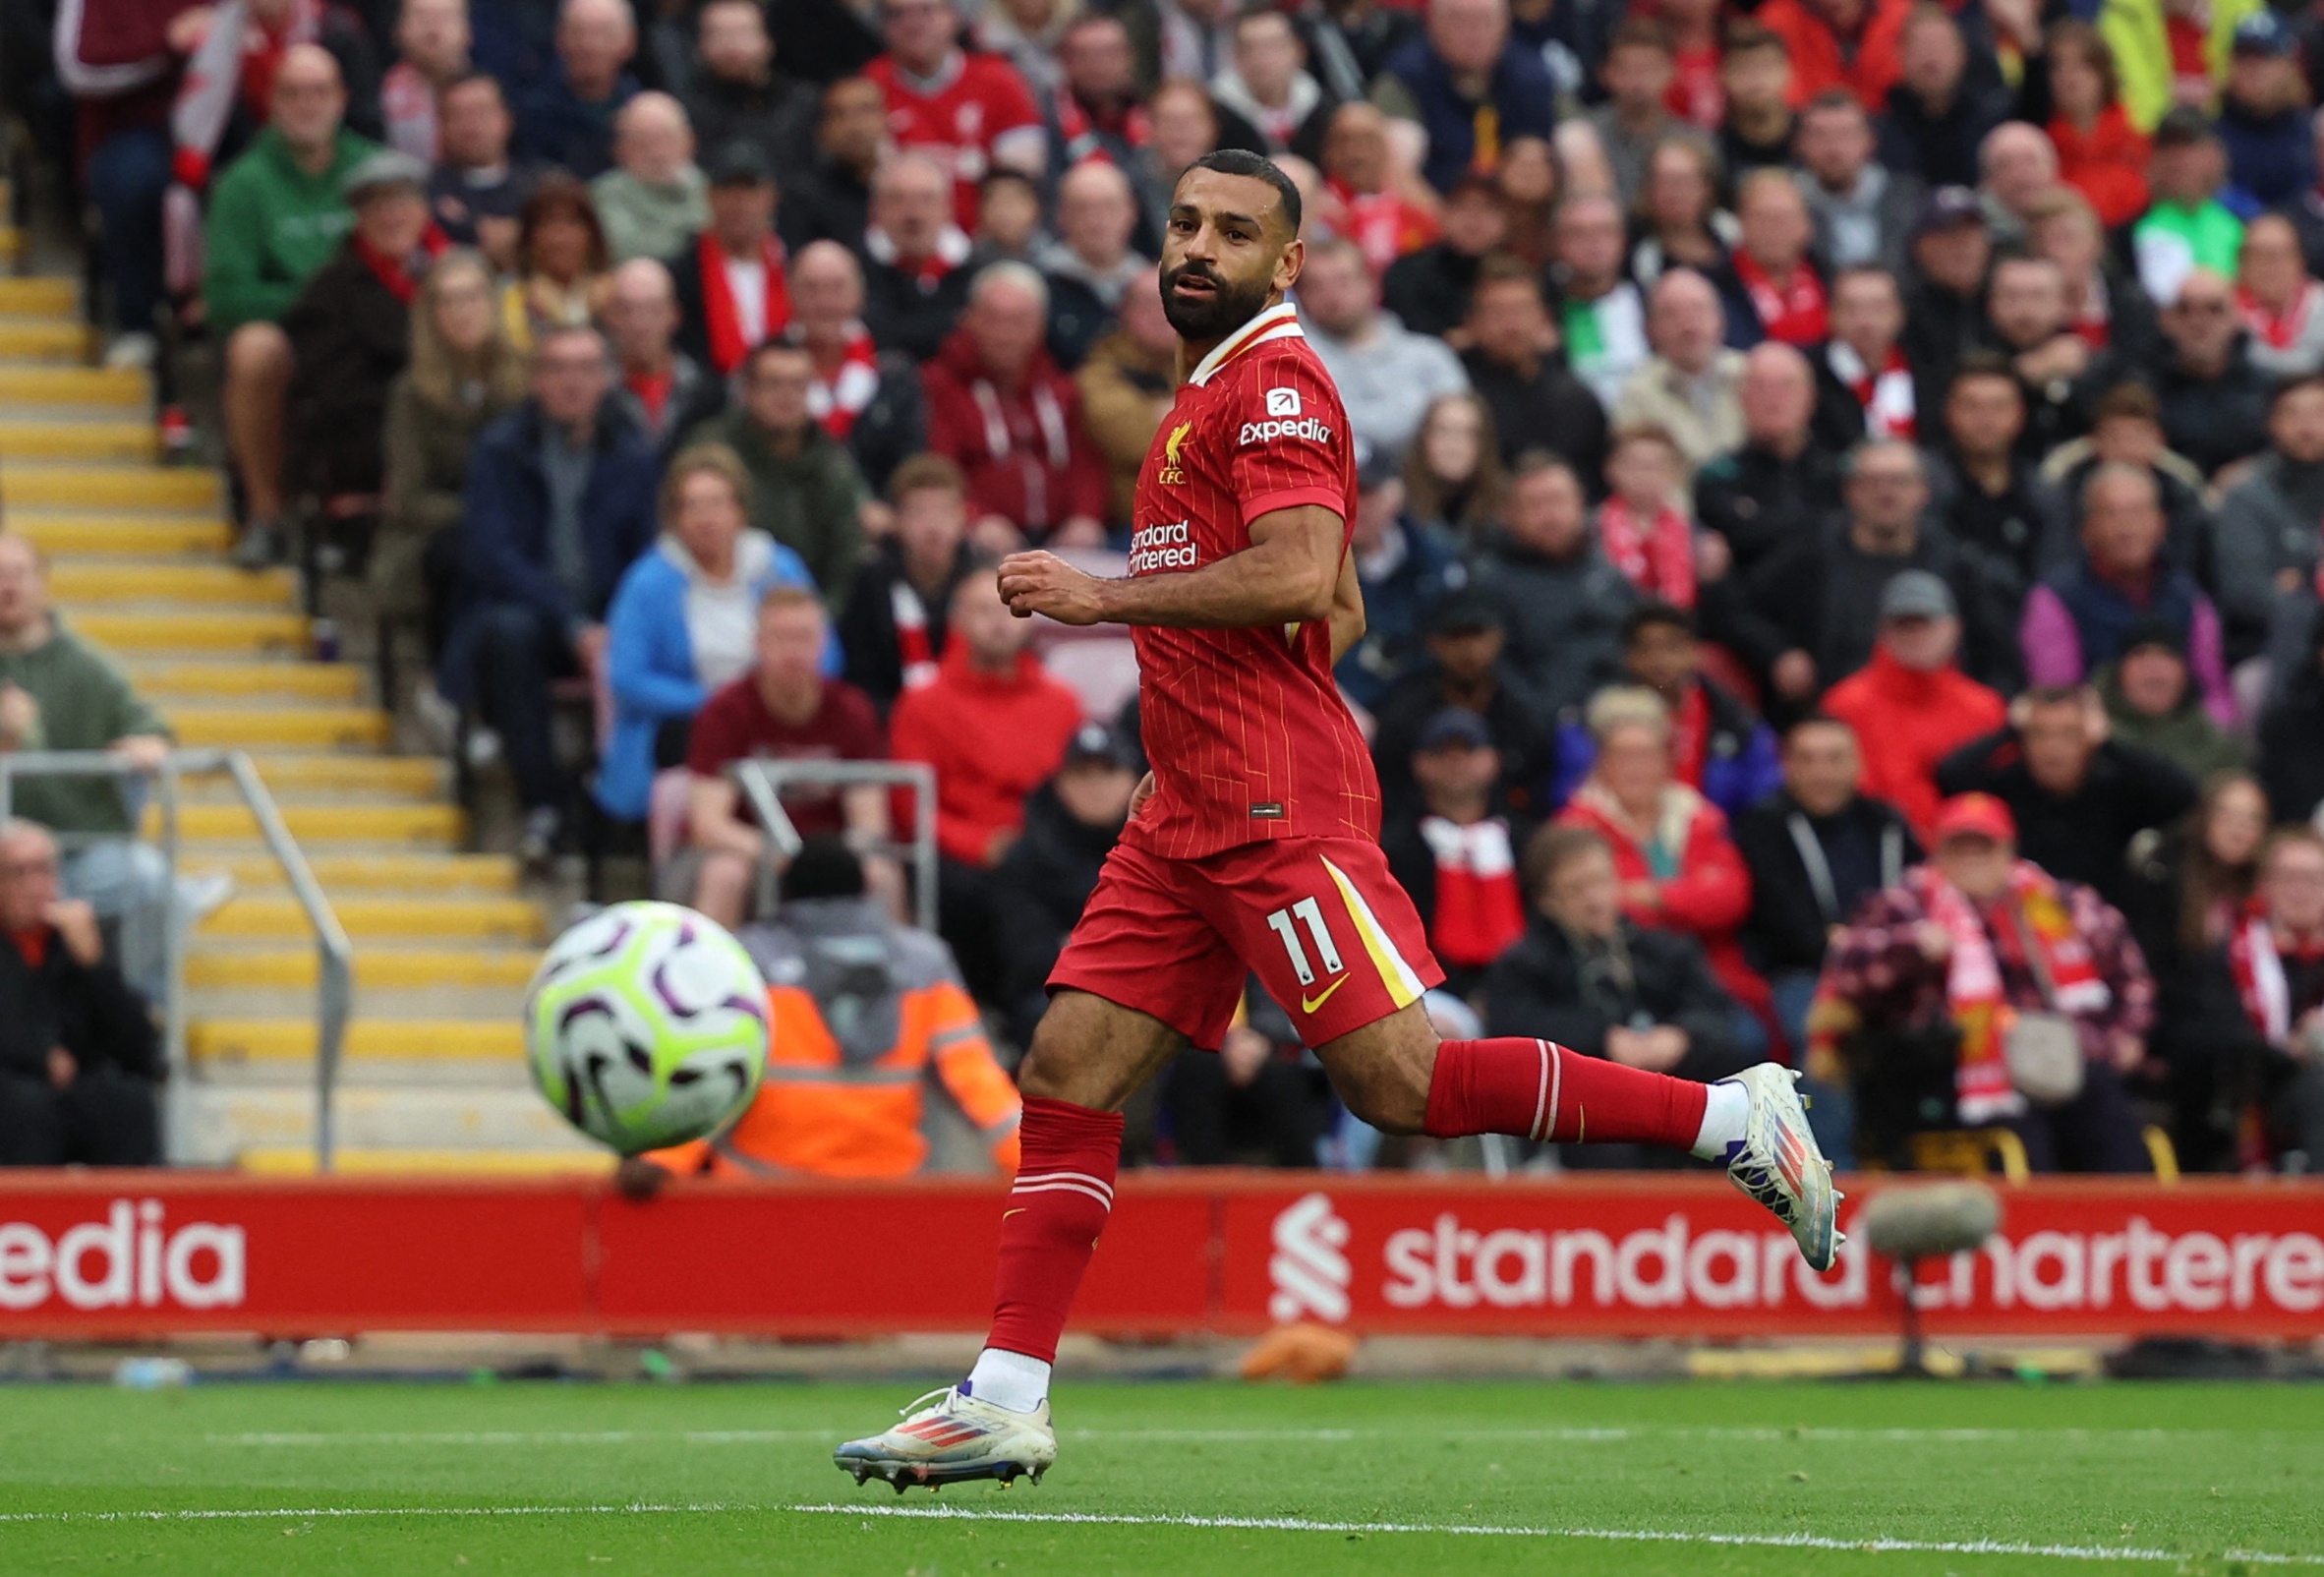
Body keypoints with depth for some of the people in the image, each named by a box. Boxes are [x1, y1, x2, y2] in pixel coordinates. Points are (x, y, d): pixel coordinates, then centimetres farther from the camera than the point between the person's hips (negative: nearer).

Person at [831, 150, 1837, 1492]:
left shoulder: (1275, 380, -8)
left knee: (1400, 1081, -14)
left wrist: (1105, 597, -17)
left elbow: (1302, 578, -22)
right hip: (1193, 815, 10)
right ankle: (1007, 1400, 2)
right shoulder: (1212, 389, 23)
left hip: (1278, 812, -10)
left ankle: (1733, 1118, -8)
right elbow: (1345, 608, 29)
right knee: (1068, 1072, 3)